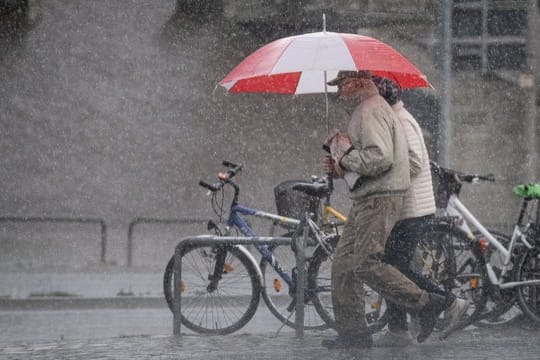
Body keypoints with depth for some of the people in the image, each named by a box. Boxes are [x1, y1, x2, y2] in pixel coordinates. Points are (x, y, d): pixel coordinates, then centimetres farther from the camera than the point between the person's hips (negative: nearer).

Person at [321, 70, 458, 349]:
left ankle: (427, 304, -8)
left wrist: (346, 159, -13)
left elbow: (381, 158, -26)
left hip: (379, 199, -11)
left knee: (366, 264, -15)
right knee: (344, 262, 8)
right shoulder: (365, 109, 22)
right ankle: (351, 331, 10)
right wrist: (337, 167, 11)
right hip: (366, 199, 11)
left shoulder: (371, 110, -13)